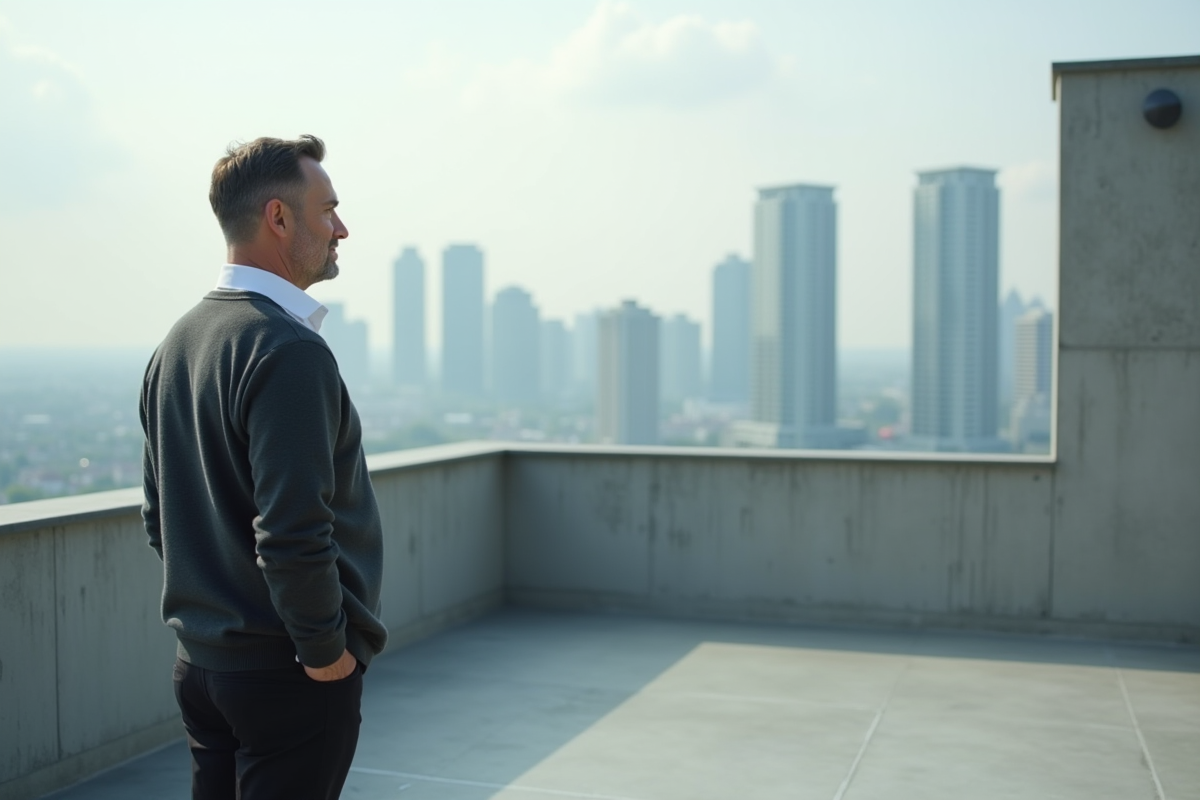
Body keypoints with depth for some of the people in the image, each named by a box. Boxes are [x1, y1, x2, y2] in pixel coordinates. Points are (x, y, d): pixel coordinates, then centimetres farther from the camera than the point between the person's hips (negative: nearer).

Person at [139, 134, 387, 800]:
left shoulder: (177, 342, 8)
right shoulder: (289, 351, -20)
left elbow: (158, 518, 14)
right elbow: (292, 536, -26)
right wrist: (327, 650, -13)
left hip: (199, 663, 9)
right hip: (286, 671, -8)